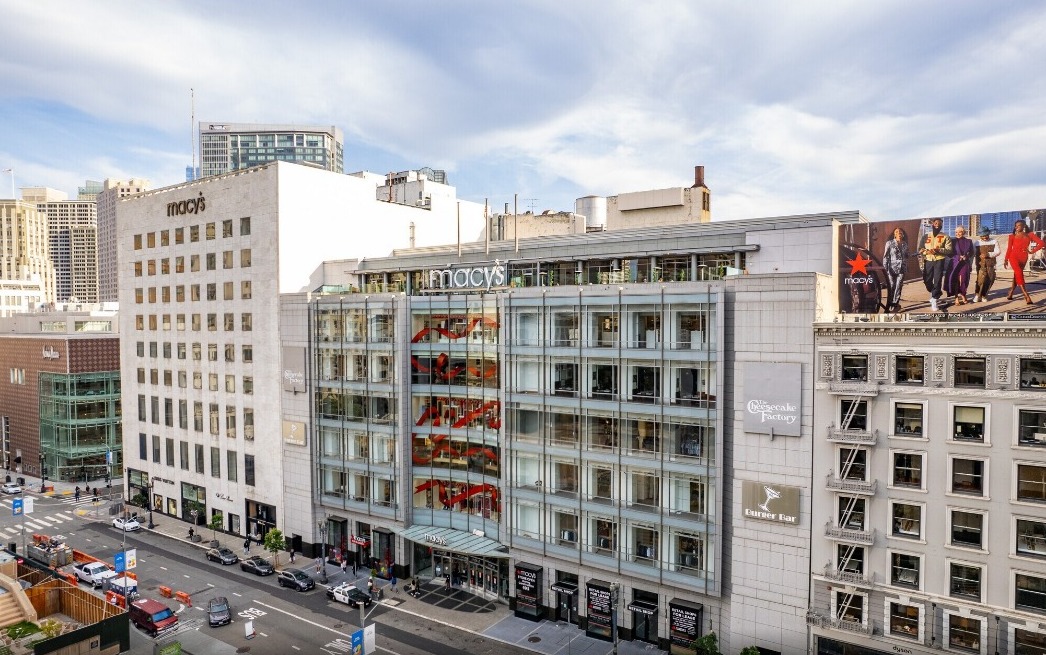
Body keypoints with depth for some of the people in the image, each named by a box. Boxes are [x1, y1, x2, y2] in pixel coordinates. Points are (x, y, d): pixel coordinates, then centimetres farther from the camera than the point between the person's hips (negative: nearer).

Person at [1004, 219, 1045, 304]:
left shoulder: (1030, 235, 8)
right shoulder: (1012, 236, 5)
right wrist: (1006, 260, 6)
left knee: (1017, 275, 7)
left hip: (1023, 258, 2)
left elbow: (1041, 243, 5)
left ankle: (1010, 294, 14)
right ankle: (1027, 297, -21)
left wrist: (1032, 251, 0)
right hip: (1014, 257, -2)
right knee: (1019, 274, -15)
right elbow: (1009, 249, 7)